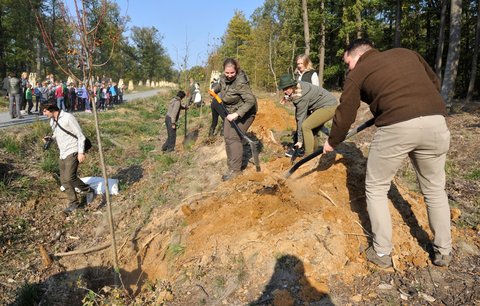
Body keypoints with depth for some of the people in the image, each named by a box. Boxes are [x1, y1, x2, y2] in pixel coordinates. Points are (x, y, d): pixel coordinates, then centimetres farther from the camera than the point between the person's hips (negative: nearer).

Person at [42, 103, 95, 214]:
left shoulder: (68, 117, -14)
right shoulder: (52, 121, 10)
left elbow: (80, 135, -14)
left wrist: (81, 152, -21)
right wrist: (50, 138, 1)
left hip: (73, 152, -8)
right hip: (63, 153, 8)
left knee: (69, 178, -18)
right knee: (64, 180, 8)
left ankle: (88, 191, 4)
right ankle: (73, 203, 20)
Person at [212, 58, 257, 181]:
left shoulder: (240, 83, -30)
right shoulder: (223, 77, -6)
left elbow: (251, 100, -38)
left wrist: (237, 114, -42)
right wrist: (214, 90, 11)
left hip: (243, 112, -8)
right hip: (231, 112, 8)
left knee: (234, 137, -16)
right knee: (227, 137, 8)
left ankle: (236, 170, -11)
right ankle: (231, 166, 19)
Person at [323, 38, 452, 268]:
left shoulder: (357, 73, 12)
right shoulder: (406, 53, 23)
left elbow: (344, 115, 15)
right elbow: (434, 83, 28)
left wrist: (332, 142, 29)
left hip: (396, 127, -4)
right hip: (436, 122, 5)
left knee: (376, 189, 14)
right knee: (434, 189, 21)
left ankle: (382, 253, 20)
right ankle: (443, 252, 32)